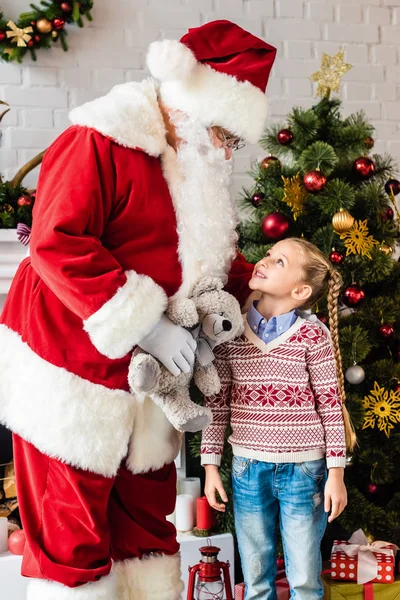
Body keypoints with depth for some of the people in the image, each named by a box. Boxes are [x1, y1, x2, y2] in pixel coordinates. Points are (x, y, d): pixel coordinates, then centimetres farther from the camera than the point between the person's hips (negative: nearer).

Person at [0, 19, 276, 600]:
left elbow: (215, 253, 21)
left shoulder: (196, 169, 12)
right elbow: (57, 244, -24)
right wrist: (145, 324, -25)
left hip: (144, 373, 8)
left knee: (146, 515, 17)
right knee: (71, 527, 2)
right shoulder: (100, 143, -15)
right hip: (73, 367, -8)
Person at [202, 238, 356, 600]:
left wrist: (336, 473, -5)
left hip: (304, 471, -2)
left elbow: (331, 406, -5)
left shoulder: (313, 335, -9)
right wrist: (211, 465, 2)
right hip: (248, 470, 2)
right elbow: (217, 402, 3)